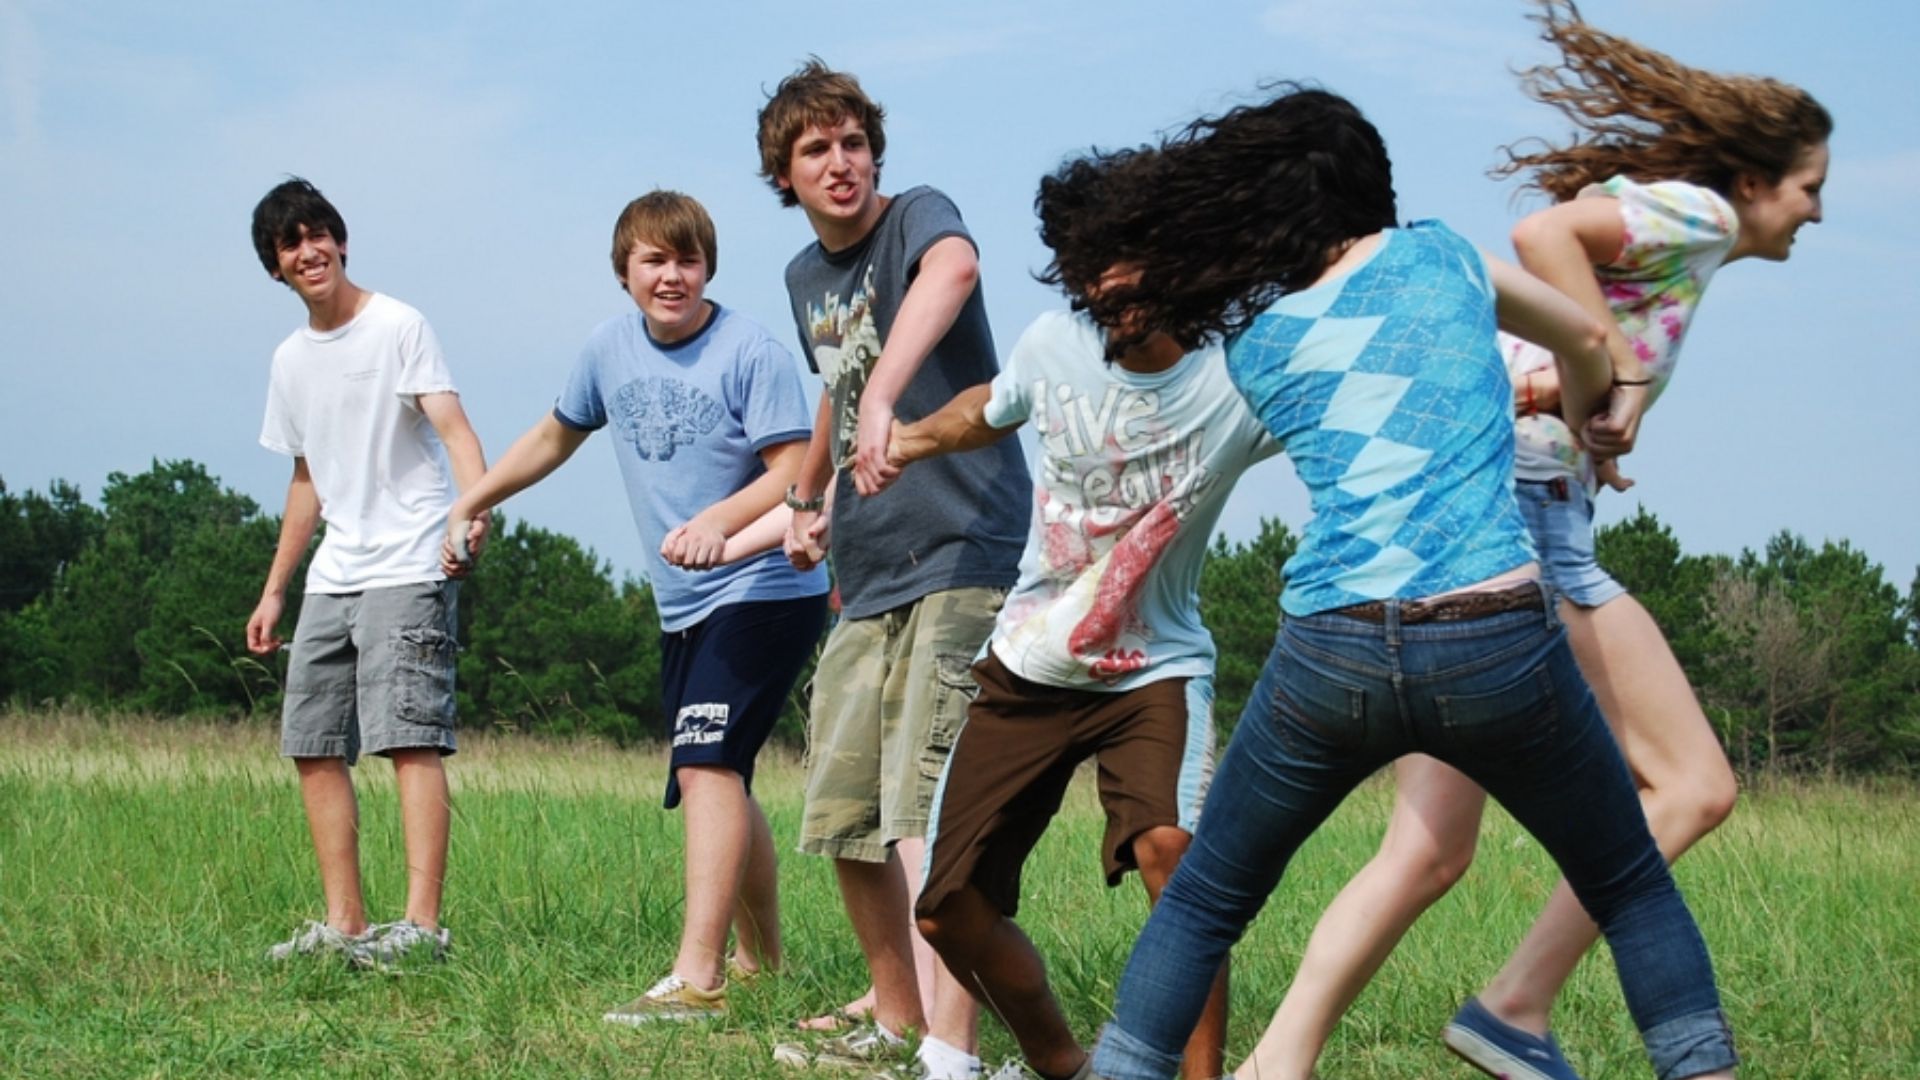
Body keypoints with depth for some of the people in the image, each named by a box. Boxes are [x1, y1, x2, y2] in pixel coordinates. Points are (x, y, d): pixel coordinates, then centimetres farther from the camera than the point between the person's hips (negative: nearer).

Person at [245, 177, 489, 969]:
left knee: (410, 738, -15)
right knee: (313, 745, 6)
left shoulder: (399, 327, -5)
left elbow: (452, 426, -17)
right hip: (332, 577, 8)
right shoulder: (291, 360, 16)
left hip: (408, 570, -8)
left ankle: (422, 924, -19)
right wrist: (275, 589, 23)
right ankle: (344, 924, 12)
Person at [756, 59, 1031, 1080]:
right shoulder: (806, 276, 15)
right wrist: (806, 499, 45)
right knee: (845, 819, 14)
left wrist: (882, 398, -51)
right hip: (867, 577, 8)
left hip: (959, 559, -8)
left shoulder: (917, 218, -9)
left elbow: (953, 270, -36)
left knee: (924, 819, -18)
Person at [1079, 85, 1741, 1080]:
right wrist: (1583, 425, 50)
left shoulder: (1249, 340, 13)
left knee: (1203, 902, 19)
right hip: (1499, 647, -1)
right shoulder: (1440, 257, 11)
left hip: (1329, 656, 1)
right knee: (1632, 892, 18)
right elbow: (1586, 343, 29)